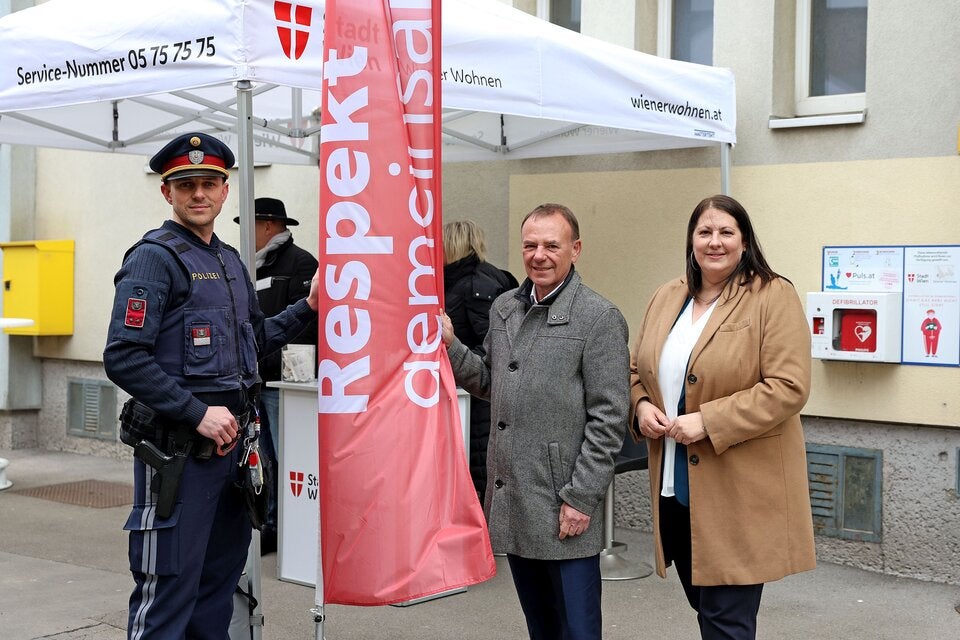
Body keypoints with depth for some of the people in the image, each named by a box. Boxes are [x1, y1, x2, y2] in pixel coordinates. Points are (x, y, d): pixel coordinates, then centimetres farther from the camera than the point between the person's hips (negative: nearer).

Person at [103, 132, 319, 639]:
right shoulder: (154, 258, -10)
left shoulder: (231, 261, 15)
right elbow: (124, 358, -19)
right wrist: (198, 413, -20)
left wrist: (306, 309, 13)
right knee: (169, 589, -5)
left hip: (230, 443, 8)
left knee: (219, 582, 17)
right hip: (177, 451, -8)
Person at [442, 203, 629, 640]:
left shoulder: (599, 318, -9)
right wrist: (450, 345, 3)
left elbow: (608, 418, -11)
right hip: (510, 500, 6)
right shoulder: (504, 308, 11)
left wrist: (582, 498, -14)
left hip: (564, 509, -6)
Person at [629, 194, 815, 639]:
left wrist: (708, 421, -21)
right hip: (675, 486, 6)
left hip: (738, 491, -6)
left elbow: (788, 387, -16)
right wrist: (640, 406, -3)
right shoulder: (667, 298, 11)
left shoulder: (773, 296, -9)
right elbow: (637, 369, 19)